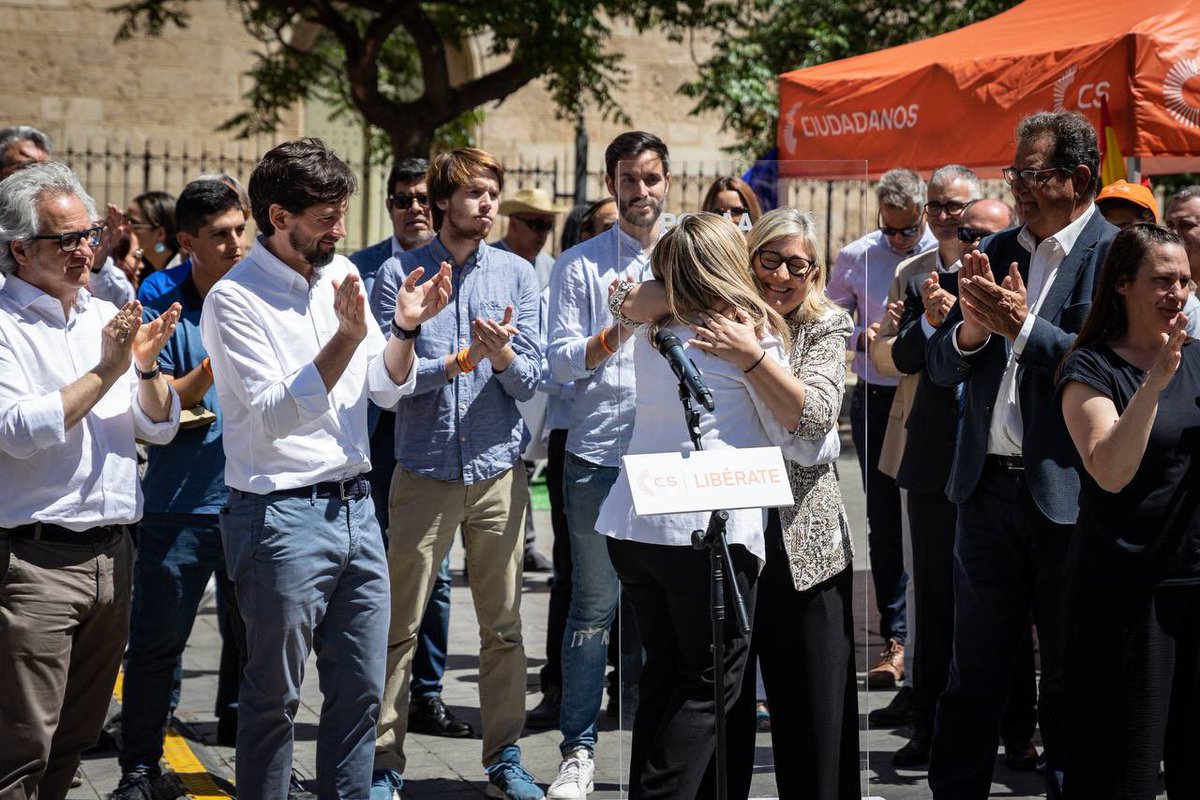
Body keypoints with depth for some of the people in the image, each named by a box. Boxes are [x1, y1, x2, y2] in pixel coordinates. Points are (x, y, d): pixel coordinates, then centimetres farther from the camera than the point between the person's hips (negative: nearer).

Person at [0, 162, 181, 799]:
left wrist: (148, 368, -6)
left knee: (76, 739, 14)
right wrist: (106, 372, -17)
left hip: (111, 553, 7)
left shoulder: (106, 316, 14)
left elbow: (160, 427, 13)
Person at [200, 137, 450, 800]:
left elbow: (387, 390, 12)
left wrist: (406, 327, -7)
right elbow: (277, 416, -19)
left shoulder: (341, 274, 8)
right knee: (274, 695, 3)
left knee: (360, 688, 11)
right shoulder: (234, 299, -12)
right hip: (282, 515, -6)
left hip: (355, 503, 7)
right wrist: (346, 337, -27)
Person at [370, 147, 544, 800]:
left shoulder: (516, 273, 6)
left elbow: (530, 379, 1)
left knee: (503, 624, 8)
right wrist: (459, 361, -17)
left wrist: (504, 357, -20)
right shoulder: (400, 272, -1)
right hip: (424, 469, -2)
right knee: (399, 624, 0)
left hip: (498, 468, 2)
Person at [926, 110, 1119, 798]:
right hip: (988, 484, 6)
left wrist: (1021, 326, -20)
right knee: (974, 665, 12)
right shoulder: (999, 251, 11)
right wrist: (972, 328, -10)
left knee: (1071, 672, 6)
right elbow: (942, 367, 10)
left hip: (1068, 494, -5)